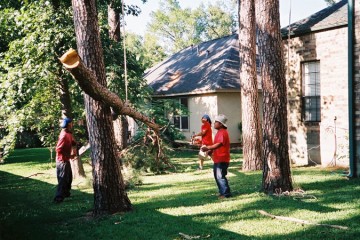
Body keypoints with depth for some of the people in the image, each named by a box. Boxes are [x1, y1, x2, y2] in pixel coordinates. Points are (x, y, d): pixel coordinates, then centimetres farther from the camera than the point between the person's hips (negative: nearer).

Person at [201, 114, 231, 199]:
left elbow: (219, 144, -30)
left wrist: (208, 148, -35)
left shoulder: (223, 133, -18)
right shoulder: (219, 132, 16)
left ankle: (226, 193, 1)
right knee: (217, 176, 17)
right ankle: (222, 192, 27)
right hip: (217, 159, 11)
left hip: (222, 159, -11)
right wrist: (211, 151, 10)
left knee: (220, 176, -7)